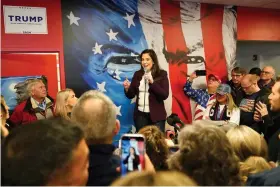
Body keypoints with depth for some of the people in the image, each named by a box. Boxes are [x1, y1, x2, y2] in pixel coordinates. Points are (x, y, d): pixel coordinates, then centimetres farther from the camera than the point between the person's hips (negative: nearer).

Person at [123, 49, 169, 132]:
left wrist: (152, 82, -20)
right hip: (140, 114, 3)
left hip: (156, 115, -3)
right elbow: (131, 95, 9)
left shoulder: (162, 74, -3)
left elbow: (165, 95, -12)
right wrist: (127, 88, -12)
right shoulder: (137, 74, 6)